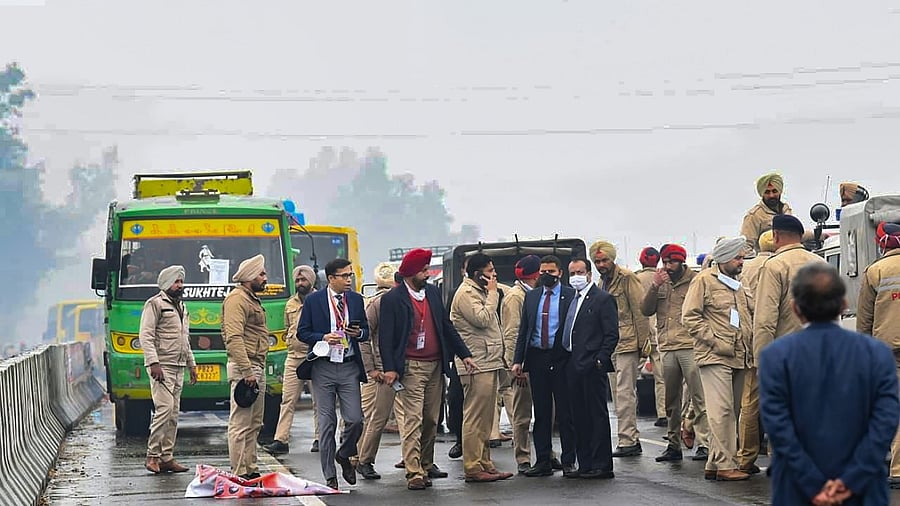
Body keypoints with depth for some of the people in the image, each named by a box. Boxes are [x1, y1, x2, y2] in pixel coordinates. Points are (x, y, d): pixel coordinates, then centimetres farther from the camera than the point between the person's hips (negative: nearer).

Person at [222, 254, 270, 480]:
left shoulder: (252, 300, 21)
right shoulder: (237, 299, -12)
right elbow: (234, 338, -21)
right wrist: (247, 371, -25)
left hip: (257, 368, 11)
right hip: (244, 369, -11)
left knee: (254, 424, 13)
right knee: (240, 424, -9)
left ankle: (250, 469, 19)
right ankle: (239, 473, -9)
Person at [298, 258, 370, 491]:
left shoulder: (356, 299, 8)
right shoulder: (313, 300, -1)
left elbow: (365, 331, 15)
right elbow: (302, 332, 1)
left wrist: (358, 332, -8)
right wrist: (323, 337, -16)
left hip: (349, 368, 2)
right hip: (324, 368, -2)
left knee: (355, 420, -5)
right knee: (327, 423, 2)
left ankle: (344, 455, 25)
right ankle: (330, 476, 10)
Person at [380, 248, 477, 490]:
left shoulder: (433, 292, 11)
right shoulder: (393, 299, -7)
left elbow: (446, 325, 15)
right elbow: (386, 337, -9)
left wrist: (464, 354, 10)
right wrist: (389, 368, -18)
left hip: (435, 365, 6)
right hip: (411, 368, -6)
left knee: (431, 420, 12)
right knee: (413, 421, -9)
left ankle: (427, 464, 25)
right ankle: (414, 473, -11)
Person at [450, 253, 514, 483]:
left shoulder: (479, 292, 21)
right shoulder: (466, 294, -11)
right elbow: (483, 319, -21)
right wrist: (492, 293, -13)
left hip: (488, 363, 11)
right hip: (476, 365, -11)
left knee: (485, 419, 12)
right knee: (474, 418, -9)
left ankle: (485, 464, 17)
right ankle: (473, 468, -8)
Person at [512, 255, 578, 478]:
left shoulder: (571, 295, -1)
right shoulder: (531, 297, 12)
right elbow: (523, 330, 12)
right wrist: (518, 360, 4)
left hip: (562, 358, -4)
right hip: (537, 357, 4)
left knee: (566, 413, 1)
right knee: (541, 413, 8)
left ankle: (569, 461, 8)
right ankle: (543, 461, 13)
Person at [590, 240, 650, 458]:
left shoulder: (627, 278, -8)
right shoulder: (601, 282, 17)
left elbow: (640, 311, -11)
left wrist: (643, 343, -14)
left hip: (628, 343, -9)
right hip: (610, 346, 9)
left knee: (625, 393, -10)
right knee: (618, 394, 10)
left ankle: (627, 440, -8)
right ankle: (632, 440, 15)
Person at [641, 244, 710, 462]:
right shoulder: (660, 282, 15)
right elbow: (646, 310, 7)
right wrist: (654, 287, -5)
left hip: (690, 347, -6)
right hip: (667, 348, 6)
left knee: (699, 397, -9)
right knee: (670, 400, 11)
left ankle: (704, 443, -8)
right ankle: (674, 445, 18)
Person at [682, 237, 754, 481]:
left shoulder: (738, 285, 22)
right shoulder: (705, 281, -2)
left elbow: (747, 319, 30)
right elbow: (690, 317, -8)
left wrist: (749, 347, 14)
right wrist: (715, 342, -13)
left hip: (738, 359, 8)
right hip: (714, 358, -8)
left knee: (731, 412, 6)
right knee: (722, 411, -12)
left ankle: (714, 464, 10)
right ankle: (725, 465, -12)